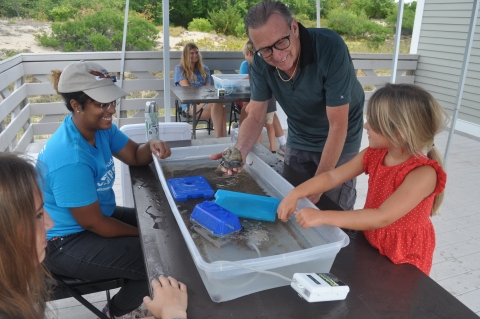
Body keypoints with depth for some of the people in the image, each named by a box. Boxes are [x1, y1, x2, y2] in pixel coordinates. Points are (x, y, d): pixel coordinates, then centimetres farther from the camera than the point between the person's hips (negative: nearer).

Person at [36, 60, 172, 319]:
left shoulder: (99, 126, -7)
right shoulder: (71, 160, -34)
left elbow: (134, 157, 5)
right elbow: (93, 223, -25)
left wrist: (151, 147, -20)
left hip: (93, 216, 10)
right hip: (66, 244, -9)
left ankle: (135, 293, 32)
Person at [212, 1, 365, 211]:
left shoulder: (330, 49, -31)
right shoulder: (261, 63, -17)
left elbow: (338, 126, -28)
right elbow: (255, 117, -9)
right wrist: (239, 151, -30)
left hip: (340, 143, -4)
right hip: (298, 141, 4)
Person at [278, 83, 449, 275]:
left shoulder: (423, 173, -26)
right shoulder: (374, 154, -5)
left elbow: (382, 218, -33)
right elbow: (332, 177, -3)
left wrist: (322, 217, -37)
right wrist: (295, 194, -17)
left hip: (403, 263, -6)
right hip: (369, 246, 6)